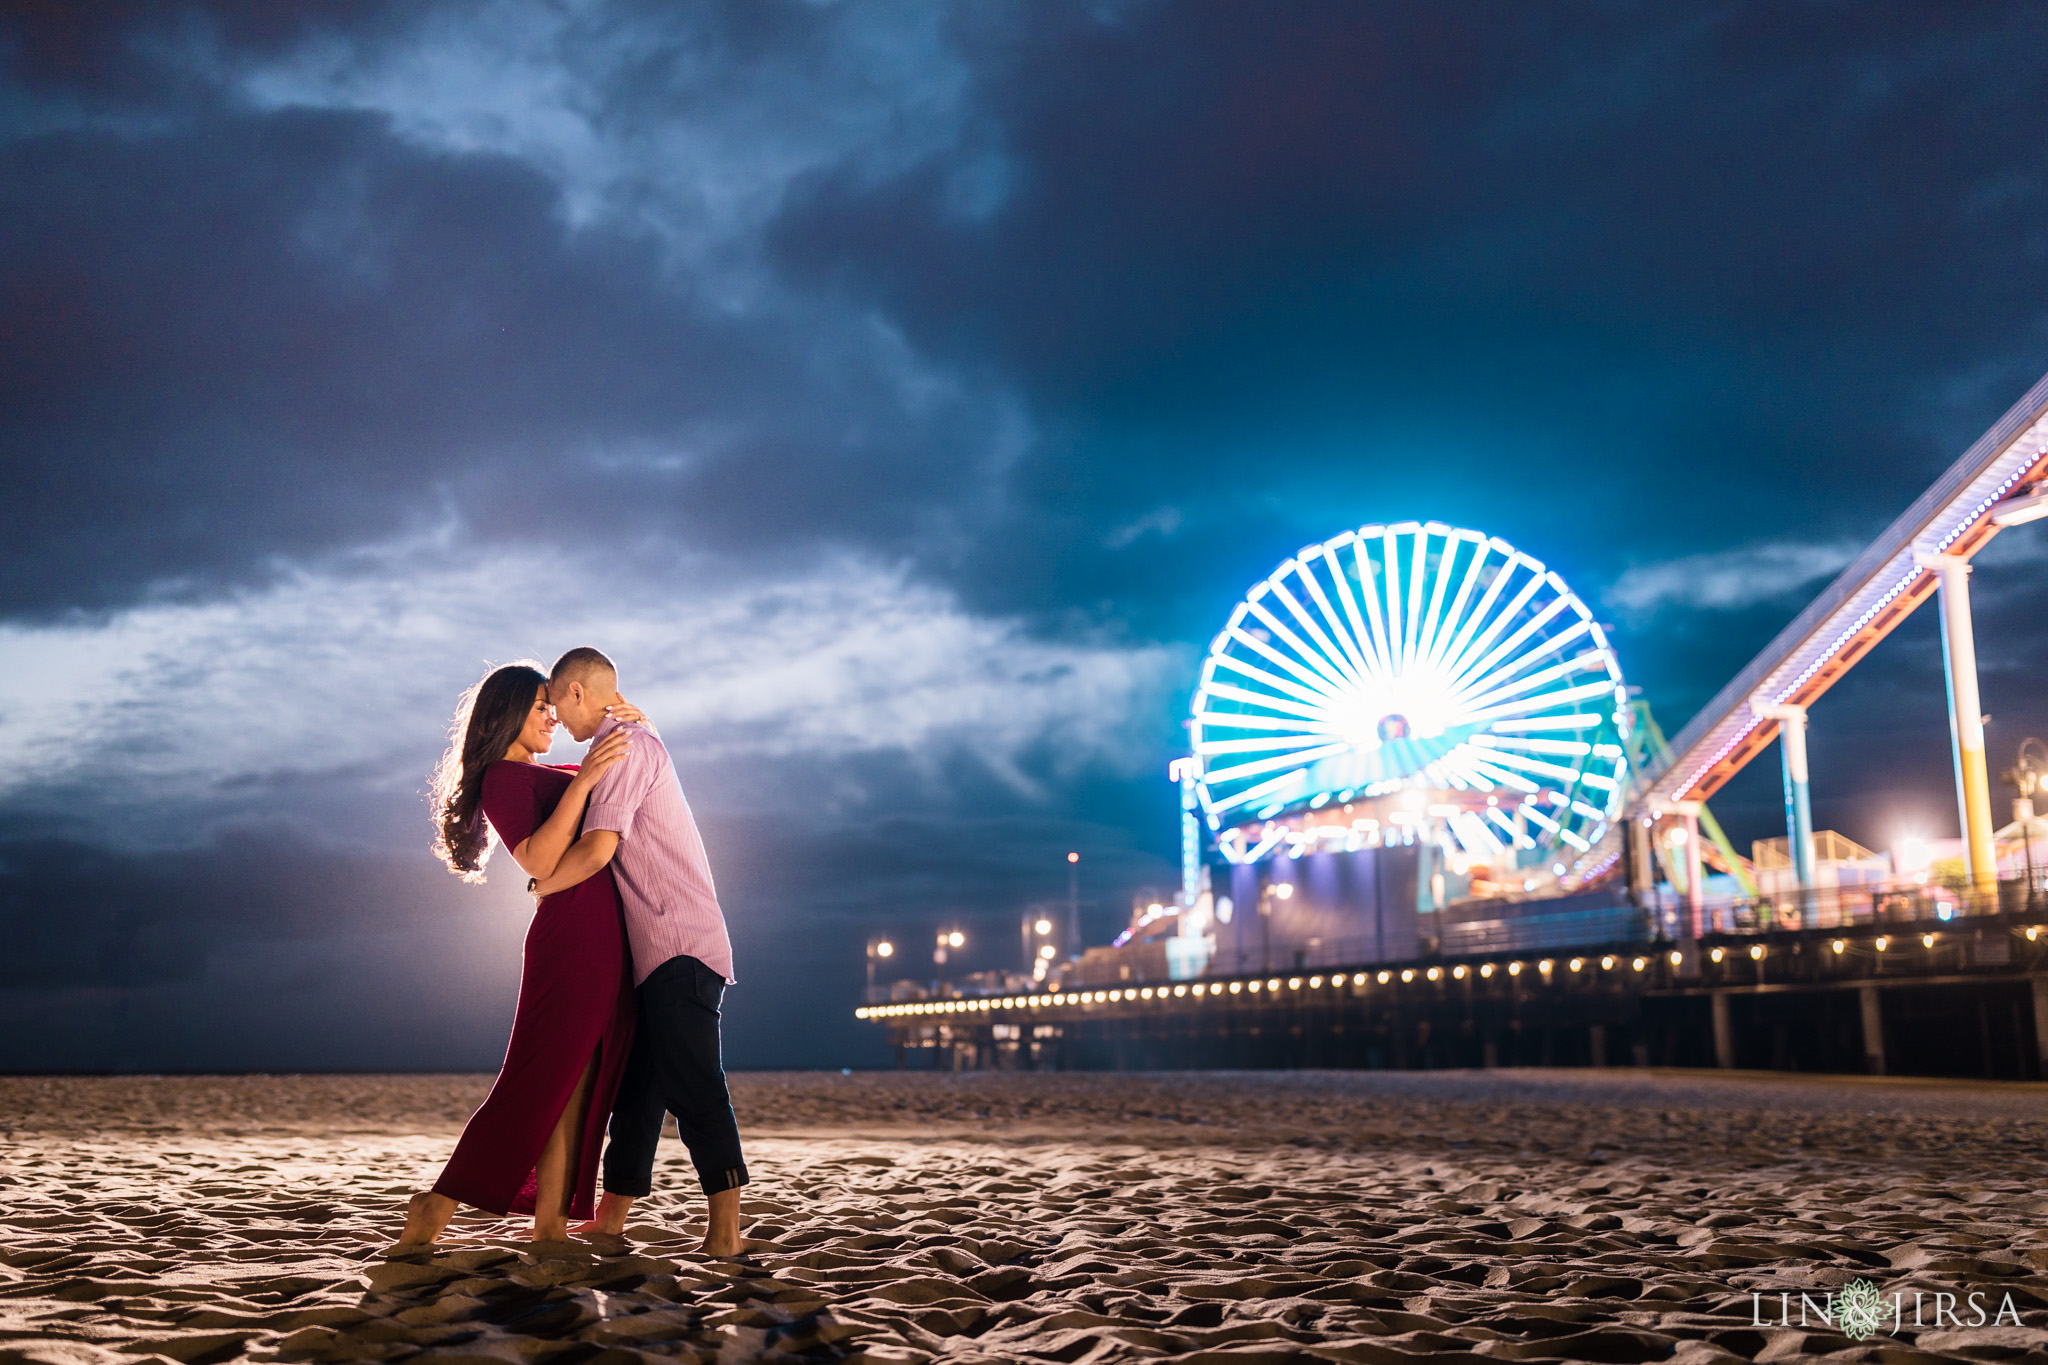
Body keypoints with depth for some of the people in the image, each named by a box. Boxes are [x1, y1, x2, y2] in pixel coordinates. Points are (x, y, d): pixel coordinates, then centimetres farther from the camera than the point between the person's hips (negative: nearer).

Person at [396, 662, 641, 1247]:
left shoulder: (545, 776, 23)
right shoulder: (503, 778, -3)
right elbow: (539, 859, -18)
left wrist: (634, 721, 13)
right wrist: (584, 781, -23)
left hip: (605, 946, 9)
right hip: (570, 937, -9)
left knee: (578, 1090, 4)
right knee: (535, 1084, -8)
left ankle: (550, 1227, 5)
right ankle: (435, 1207, -1)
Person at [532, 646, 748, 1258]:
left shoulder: (626, 744, -8)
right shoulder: (637, 743, 23)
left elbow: (598, 849, -18)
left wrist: (539, 886, -3)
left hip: (679, 947, -10)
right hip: (660, 953, 10)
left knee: (691, 1087, -13)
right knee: (636, 1085, 12)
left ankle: (725, 1230, -13)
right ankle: (609, 1219, 18)